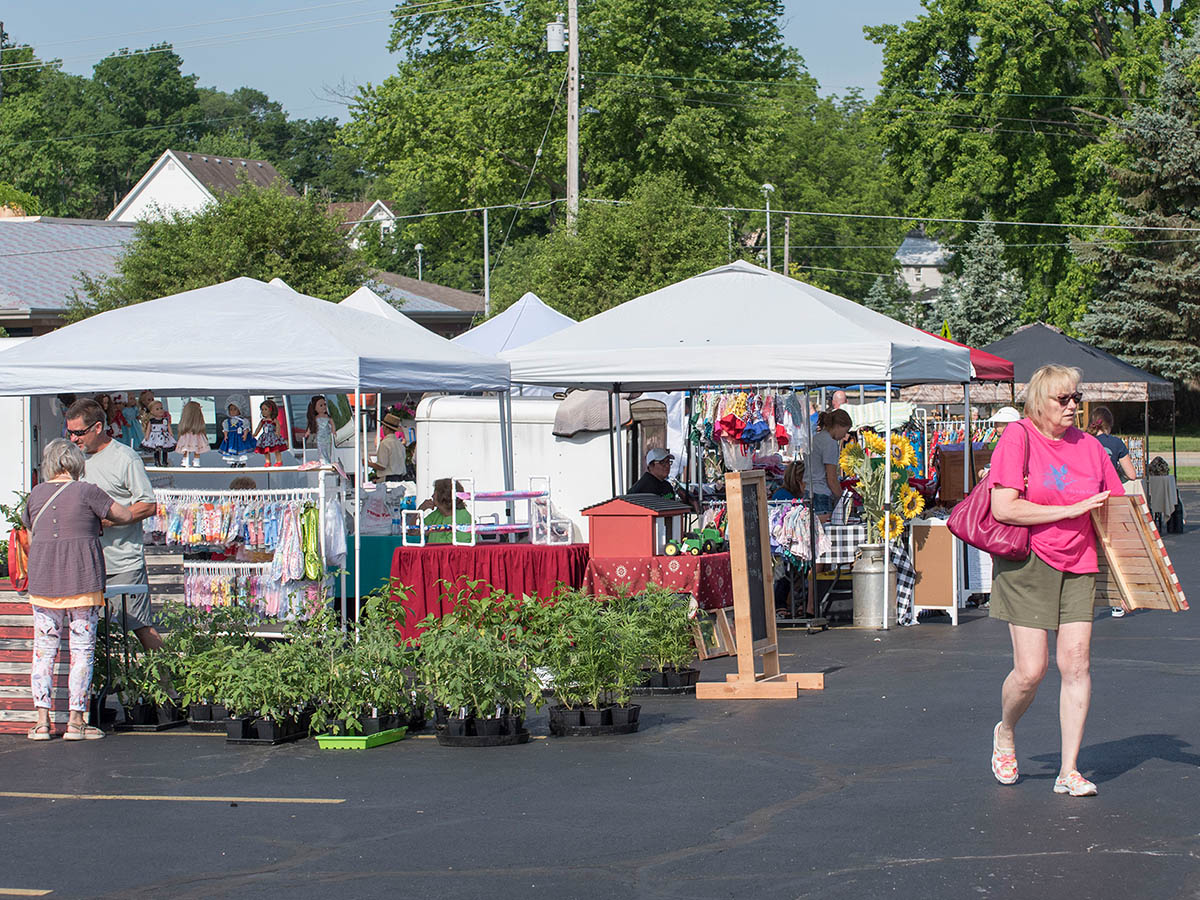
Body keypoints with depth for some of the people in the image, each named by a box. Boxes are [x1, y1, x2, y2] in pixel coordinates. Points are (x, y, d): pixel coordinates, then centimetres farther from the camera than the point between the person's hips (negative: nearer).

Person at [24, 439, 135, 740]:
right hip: (83, 579, -3)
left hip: (42, 579, 3)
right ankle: (75, 720, 1)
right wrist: (101, 520, 20)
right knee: (82, 650, 3)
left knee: (44, 651, 8)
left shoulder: (36, 495, 7)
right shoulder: (86, 492, -6)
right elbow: (126, 515, 1)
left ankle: (42, 721, 3)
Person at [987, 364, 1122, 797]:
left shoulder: (1089, 446, 9)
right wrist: (1071, 510, -16)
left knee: (1076, 663, -5)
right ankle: (1005, 732, 24)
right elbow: (1003, 508, -16)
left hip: (1077, 565, 4)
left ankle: (1069, 771, 1)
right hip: (1027, 565, -4)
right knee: (1031, 669, -8)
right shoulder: (1017, 438, -6)